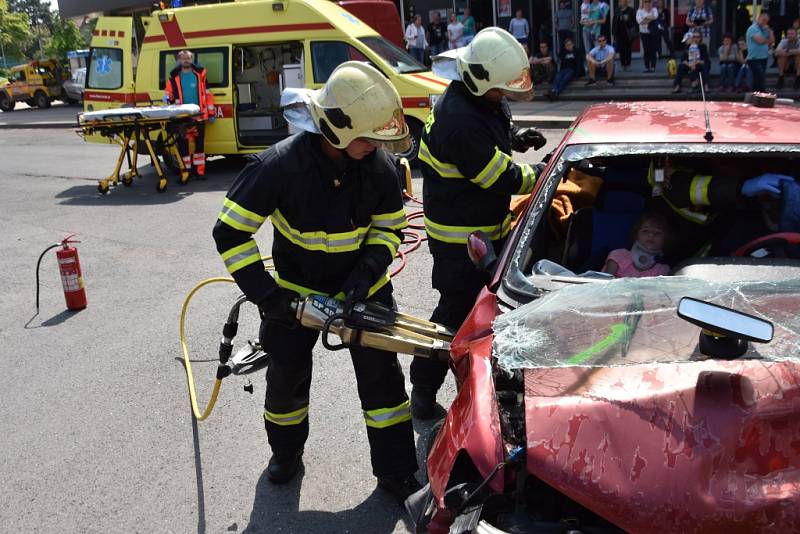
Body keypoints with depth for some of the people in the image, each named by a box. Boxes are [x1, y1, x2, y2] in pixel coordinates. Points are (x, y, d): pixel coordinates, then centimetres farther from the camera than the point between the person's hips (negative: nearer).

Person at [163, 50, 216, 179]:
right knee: (182, 143, 0)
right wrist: (167, 98, -12)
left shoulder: (200, 74, 6)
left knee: (199, 143, 5)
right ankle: (185, 171, 7)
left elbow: (207, 94, 7)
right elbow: (168, 92, 13)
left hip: (199, 115, 0)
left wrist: (211, 112, 4)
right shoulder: (174, 76, 7)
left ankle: (200, 170, 13)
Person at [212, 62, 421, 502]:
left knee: (382, 377, 2)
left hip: (362, 287, 2)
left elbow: (389, 229, -3)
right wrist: (265, 295, -26)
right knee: (286, 375, 11)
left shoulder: (381, 166, -18)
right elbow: (230, 233, -23)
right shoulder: (280, 165, -29)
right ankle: (286, 450, 41)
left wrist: (368, 271, -21)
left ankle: (397, 473, 19)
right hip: (296, 289, -1)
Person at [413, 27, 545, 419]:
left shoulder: (483, 100, 1)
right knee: (456, 312, 0)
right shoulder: (459, 121, -29)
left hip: (488, 227, 10)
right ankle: (423, 390, 17)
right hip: (460, 237, -10)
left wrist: (517, 137, 0)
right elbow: (503, 180, -25)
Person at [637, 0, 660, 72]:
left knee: (653, 50, -2)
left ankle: (653, 67, 1)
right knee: (646, 50, 0)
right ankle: (647, 67, 5)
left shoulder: (654, 9, 5)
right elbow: (639, 20, -12)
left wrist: (645, 18, -14)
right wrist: (650, 19, -12)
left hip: (653, 32, 0)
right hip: (644, 32, 0)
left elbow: (655, 16, -15)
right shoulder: (640, 10, 4)